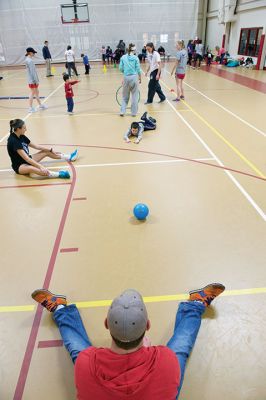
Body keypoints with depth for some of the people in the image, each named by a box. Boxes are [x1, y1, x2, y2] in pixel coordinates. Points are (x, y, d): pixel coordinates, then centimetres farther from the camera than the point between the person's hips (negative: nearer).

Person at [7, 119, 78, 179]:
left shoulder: (21, 137, 0)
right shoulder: (13, 141, -26)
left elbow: (36, 146, 10)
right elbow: (26, 158, -33)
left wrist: (51, 150, 10)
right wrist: (40, 166, -40)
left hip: (27, 160, 10)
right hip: (19, 166, -10)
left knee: (46, 152, 10)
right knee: (31, 168, -42)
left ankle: (69, 157, 19)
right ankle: (59, 174, -64)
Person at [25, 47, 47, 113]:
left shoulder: (28, 60, 13)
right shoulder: (30, 61, -17)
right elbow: (32, 72, -20)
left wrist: (36, 80, 17)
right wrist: (36, 80, -19)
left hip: (32, 80, 9)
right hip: (32, 80, -9)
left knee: (36, 92, 16)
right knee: (33, 93, -2)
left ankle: (40, 105, 27)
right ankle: (31, 108, 5)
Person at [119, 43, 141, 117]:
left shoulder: (123, 57, 2)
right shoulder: (135, 58, -4)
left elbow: (121, 68, 4)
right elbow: (138, 69, -2)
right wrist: (140, 77, 10)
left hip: (126, 77, 2)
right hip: (134, 77, -2)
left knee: (125, 96, 13)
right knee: (134, 96, 7)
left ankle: (122, 111, 10)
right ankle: (134, 112, 10)